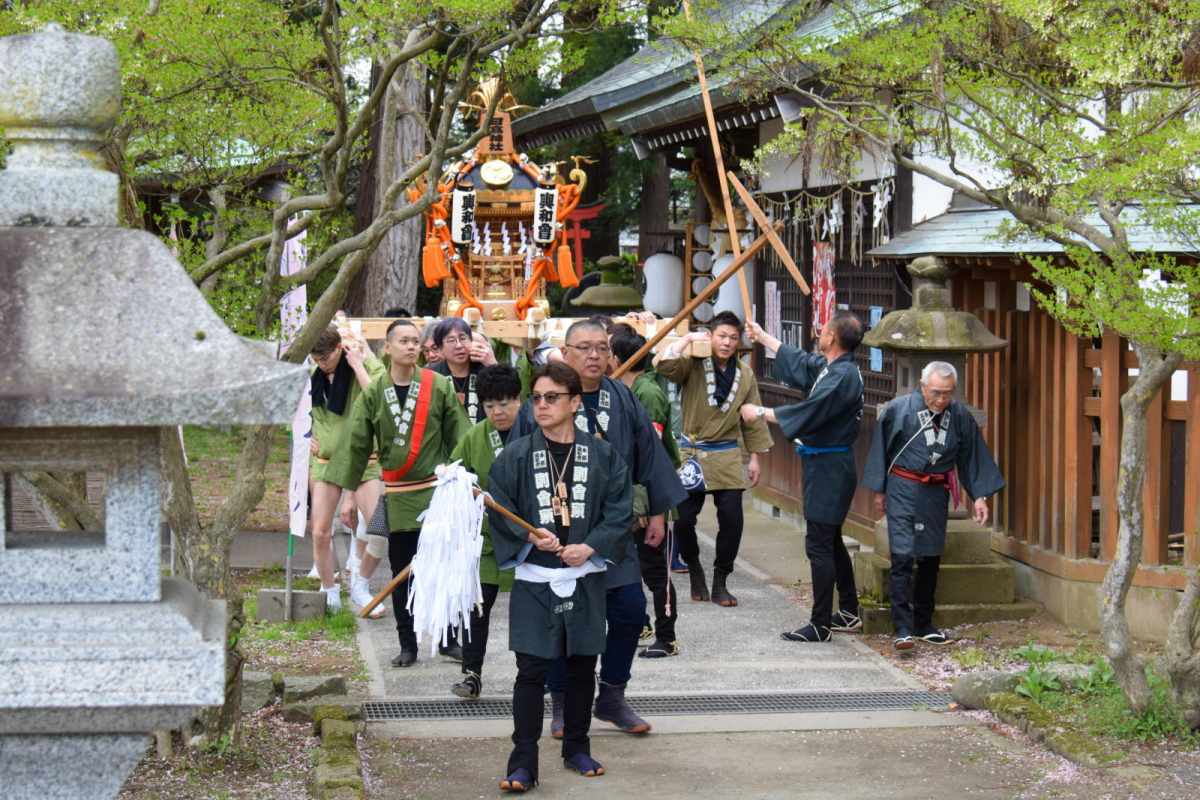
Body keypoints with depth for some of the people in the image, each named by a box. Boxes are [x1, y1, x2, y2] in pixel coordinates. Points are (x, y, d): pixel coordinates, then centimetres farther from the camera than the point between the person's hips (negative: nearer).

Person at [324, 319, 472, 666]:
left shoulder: (440, 387, 0)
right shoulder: (373, 394, 4)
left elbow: (460, 439, 3)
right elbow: (355, 445, 7)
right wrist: (346, 493, 4)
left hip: (438, 492, -1)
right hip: (397, 498, 1)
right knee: (402, 574, 6)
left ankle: (448, 639, 14)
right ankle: (407, 644, 16)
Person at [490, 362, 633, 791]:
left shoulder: (603, 456, 3)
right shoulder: (515, 455, 1)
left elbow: (619, 513, 1)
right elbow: (499, 510, 0)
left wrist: (590, 547, -13)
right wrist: (530, 539, -17)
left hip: (584, 578, 2)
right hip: (534, 578, -2)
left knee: (582, 667, 11)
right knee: (531, 671, -5)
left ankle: (577, 748, 27)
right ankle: (523, 763, -2)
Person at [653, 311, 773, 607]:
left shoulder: (745, 375, 8)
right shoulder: (693, 365, -4)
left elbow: (753, 419, 14)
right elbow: (663, 365, -24)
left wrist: (755, 457, 12)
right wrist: (688, 338, -19)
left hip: (727, 456, 2)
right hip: (692, 453, -2)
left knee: (732, 518, -7)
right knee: (683, 517, -5)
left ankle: (720, 582, 7)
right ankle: (694, 569, 22)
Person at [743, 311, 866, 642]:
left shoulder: (843, 376, -22)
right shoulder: (827, 366, 9)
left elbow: (807, 412, -25)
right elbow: (798, 361, 28)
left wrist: (760, 413, -15)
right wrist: (762, 337, 37)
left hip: (829, 468, -11)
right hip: (825, 464, 11)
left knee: (819, 545, -8)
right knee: (831, 542, 19)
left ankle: (820, 625, -5)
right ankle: (849, 613, 29)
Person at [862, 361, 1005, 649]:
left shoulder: (960, 417, -1)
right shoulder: (899, 409, -10)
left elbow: (973, 457, 9)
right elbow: (880, 449, 2)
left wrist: (979, 496, 5)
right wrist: (879, 490, 5)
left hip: (936, 494, 4)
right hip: (903, 488, -4)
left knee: (931, 560, 10)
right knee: (902, 557, -12)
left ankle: (923, 624, 22)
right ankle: (902, 628, -12)